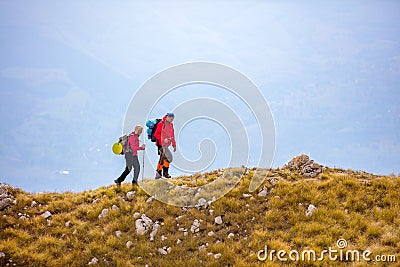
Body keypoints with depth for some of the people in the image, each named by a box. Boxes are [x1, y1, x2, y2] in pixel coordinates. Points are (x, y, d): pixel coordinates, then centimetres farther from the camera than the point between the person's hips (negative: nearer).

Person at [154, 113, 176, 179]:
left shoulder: (171, 125, 16)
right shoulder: (161, 124, -9)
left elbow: (172, 136, 21)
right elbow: (156, 134, -13)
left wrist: (174, 145, 18)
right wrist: (163, 139, -22)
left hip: (166, 145, 9)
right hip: (161, 144, -9)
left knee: (162, 159, 12)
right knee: (168, 157, -15)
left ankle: (158, 174, 19)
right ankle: (165, 172, -8)